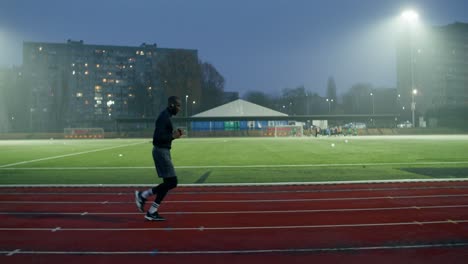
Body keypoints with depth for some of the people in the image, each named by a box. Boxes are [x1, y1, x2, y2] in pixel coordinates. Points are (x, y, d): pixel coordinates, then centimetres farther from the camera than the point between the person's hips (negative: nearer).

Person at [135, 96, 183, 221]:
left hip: (163, 151, 10)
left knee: (168, 183, 9)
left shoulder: (166, 116, 15)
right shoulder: (164, 117, -17)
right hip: (161, 151, -10)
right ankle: (143, 195, 3)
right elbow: (158, 137, -25)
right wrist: (173, 136, -15)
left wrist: (174, 134, 8)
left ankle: (152, 213, 13)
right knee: (172, 182, -7)